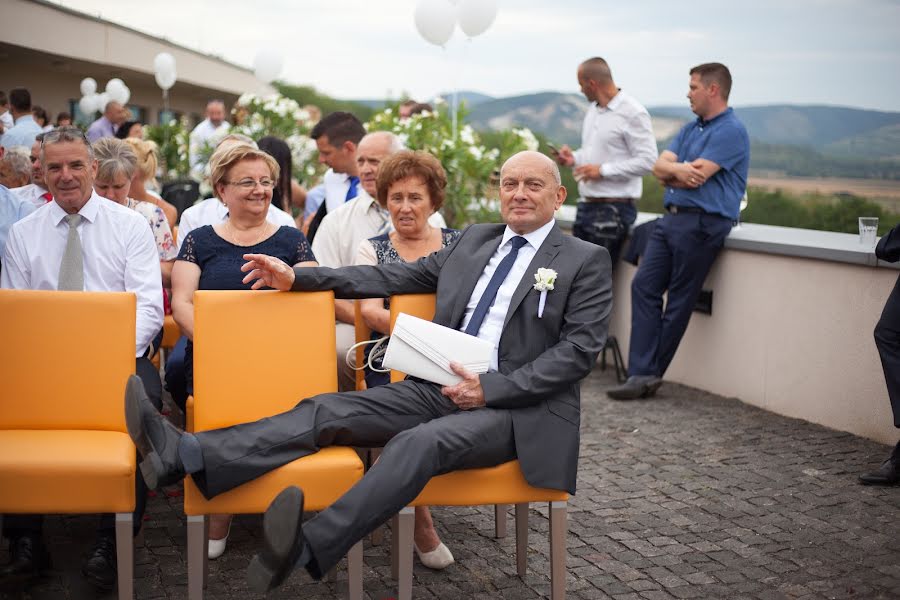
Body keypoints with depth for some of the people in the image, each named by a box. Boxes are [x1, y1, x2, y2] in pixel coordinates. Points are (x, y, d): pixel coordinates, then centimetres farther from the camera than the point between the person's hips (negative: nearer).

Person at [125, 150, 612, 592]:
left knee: (421, 442, -35)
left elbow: (580, 348, -7)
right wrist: (296, 277, 11)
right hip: (439, 388, 5)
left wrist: (491, 389, -16)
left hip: (515, 407, -5)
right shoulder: (473, 239, 17)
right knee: (331, 410, -16)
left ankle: (308, 548, -52)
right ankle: (183, 455, -31)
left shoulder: (587, 261, 2)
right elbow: (395, 277, 17)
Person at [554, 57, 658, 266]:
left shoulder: (633, 113, -11)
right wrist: (574, 158, 7)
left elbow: (647, 161, -16)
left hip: (613, 209, -8)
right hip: (586, 206, 8)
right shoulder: (593, 110, 15)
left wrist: (603, 170, -17)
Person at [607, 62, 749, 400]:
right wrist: (678, 170, -12)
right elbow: (659, 167, 10)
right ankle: (642, 373, -6)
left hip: (703, 223, -9)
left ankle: (649, 374, 6)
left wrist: (670, 172, 1)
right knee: (644, 286, -3)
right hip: (672, 218, 9)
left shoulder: (731, 131, -9)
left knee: (679, 301, -1)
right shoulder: (690, 129, 20)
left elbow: (695, 178, -17)